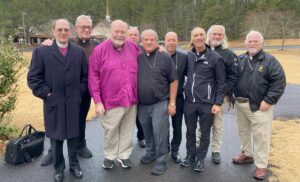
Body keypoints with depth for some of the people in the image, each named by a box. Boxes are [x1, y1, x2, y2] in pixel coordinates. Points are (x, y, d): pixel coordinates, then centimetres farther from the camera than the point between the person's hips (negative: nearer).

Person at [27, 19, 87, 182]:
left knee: (73, 136, 13)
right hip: (53, 103, -1)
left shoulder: (79, 51, 5)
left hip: (74, 103, 2)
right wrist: (46, 93, -9)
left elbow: (85, 75, 8)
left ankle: (74, 164, 32)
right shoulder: (41, 51, -3)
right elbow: (33, 78, -4)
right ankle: (58, 168, 30)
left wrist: (79, 92, -1)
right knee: (56, 138, 11)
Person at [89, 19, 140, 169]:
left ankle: (124, 155, 33)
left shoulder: (133, 47, 3)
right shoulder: (99, 50, -8)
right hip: (111, 100, -3)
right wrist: (97, 101, -10)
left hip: (131, 99, 3)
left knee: (127, 130, 15)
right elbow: (93, 76, -8)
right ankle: (109, 155, 33)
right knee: (110, 131, 11)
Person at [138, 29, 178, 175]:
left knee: (159, 133, 0)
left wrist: (172, 102, -7)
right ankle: (151, 152, 40)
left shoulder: (165, 58, -4)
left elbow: (173, 81, -3)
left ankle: (161, 160, 17)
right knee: (147, 132, 18)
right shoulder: (137, 58, 3)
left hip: (160, 103, -3)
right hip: (142, 104, 4)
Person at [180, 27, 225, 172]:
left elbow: (221, 83, -4)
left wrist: (218, 103, -7)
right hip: (189, 102, 3)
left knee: (204, 134, 10)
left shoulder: (215, 57, -7)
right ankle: (190, 155, 35)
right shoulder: (188, 56, 2)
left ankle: (200, 158, 29)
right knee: (190, 131, 15)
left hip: (207, 103, -3)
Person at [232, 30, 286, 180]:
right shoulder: (239, 60, 8)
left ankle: (261, 166, 14)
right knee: (243, 132, 19)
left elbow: (279, 81, -12)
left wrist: (268, 100, -17)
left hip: (259, 106, -5)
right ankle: (247, 154, 39)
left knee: (261, 136, 1)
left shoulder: (270, 60, -7)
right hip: (240, 105, 5)